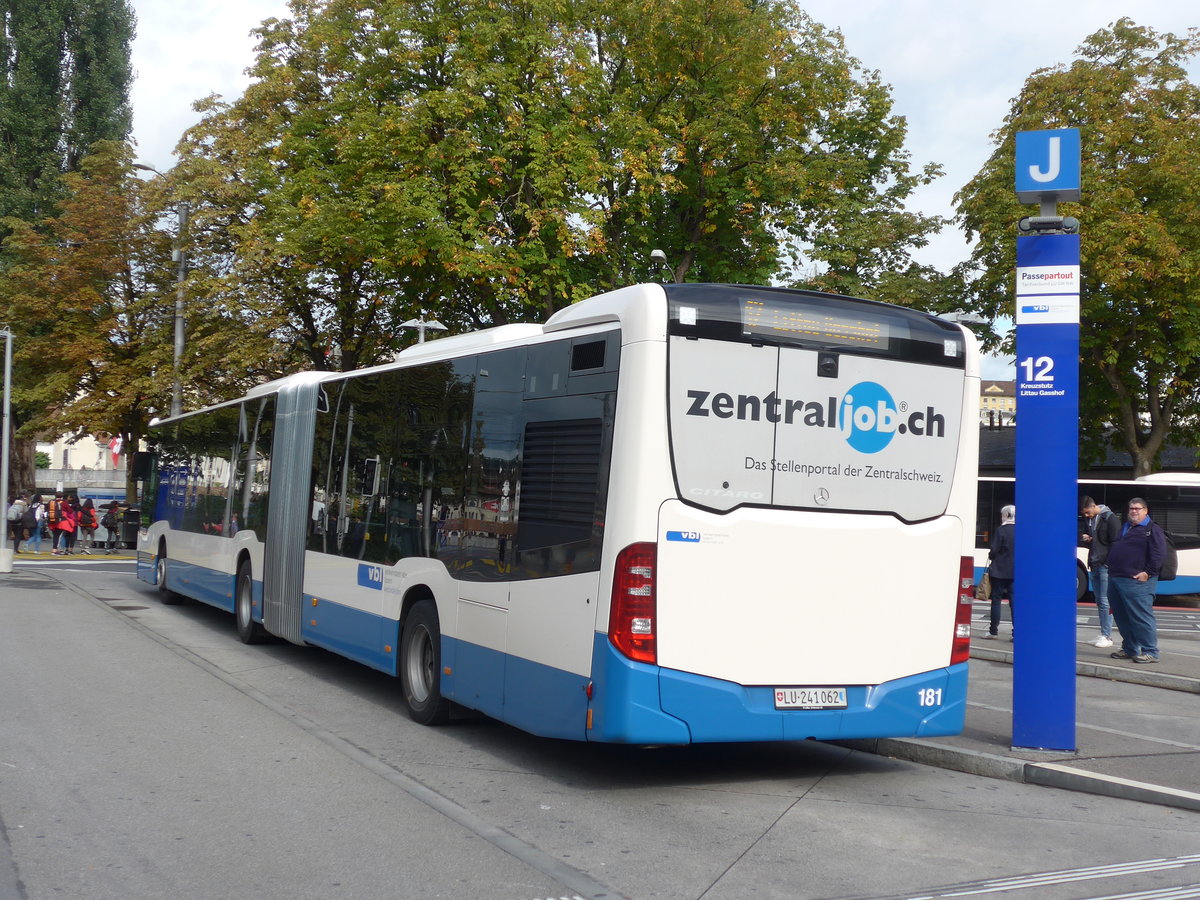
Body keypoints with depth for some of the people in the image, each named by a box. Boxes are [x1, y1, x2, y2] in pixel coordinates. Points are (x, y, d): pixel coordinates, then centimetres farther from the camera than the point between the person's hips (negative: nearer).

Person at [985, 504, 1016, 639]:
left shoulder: (1001, 530, -12)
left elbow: (994, 550, -12)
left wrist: (990, 558, 8)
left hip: (999, 570, -4)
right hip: (1015, 571, 4)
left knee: (996, 599, 4)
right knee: (1014, 600, 4)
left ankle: (993, 630, 7)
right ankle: (1017, 631, -1)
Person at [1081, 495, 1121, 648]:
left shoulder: (1110, 519, -8)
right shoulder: (1090, 520, 15)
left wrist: (1110, 564, -15)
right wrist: (1087, 540, 2)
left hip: (1105, 566, -8)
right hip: (1095, 565, 8)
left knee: (1104, 601, -8)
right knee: (1099, 601, 8)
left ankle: (1107, 636, -5)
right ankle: (1104, 635, 12)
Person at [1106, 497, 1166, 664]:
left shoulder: (1152, 530, -2)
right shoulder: (1124, 528, 22)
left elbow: (1159, 554, -11)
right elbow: (1112, 549, 32)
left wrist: (1148, 572, -17)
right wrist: (1112, 571, 24)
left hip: (1137, 581, -8)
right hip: (1115, 579, 9)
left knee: (1141, 617, -9)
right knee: (1122, 618, 12)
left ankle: (1151, 652, -4)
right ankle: (1129, 649, 23)